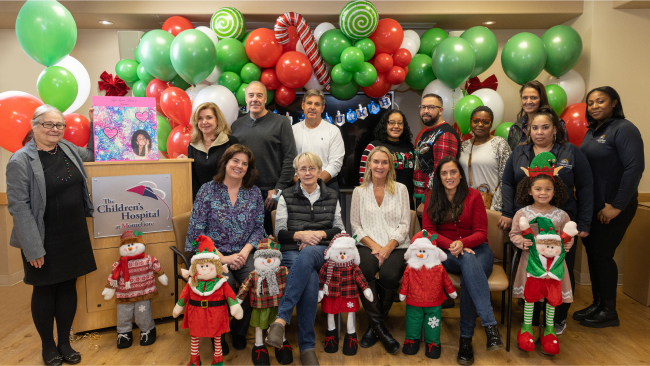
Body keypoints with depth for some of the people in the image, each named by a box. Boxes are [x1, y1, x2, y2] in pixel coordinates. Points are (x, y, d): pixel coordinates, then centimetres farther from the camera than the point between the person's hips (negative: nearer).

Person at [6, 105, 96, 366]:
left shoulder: (68, 148, 4)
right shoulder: (21, 161, -14)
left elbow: (90, 154, 26)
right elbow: (19, 207, -15)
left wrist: (94, 124, 13)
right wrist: (33, 248, -17)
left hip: (74, 236, 5)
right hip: (44, 241, -5)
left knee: (68, 286, 13)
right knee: (45, 290, 10)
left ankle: (64, 342, 30)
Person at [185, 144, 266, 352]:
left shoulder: (254, 193, 9)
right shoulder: (207, 190, 0)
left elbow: (259, 227, 7)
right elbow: (197, 230, -5)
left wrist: (244, 252, -12)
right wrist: (222, 258, -14)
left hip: (244, 253, 2)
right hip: (213, 254, -2)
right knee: (226, 281, -32)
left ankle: (239, 331, 0)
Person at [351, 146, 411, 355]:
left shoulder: (400, 189, 11)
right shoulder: (359, 191, 12)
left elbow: (404, 224, 4)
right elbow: (355, 225, 6)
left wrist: (389, 247, -12)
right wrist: (374, 246, -10)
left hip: (396, 247, 0)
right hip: (368, 245, 0)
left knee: (389, 275, -31)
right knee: (364, 272, -32)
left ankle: (374, 326, -6)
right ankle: (380, 328, -16)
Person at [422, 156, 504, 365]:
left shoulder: (473, 196, 2)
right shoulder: (432, 199, 8)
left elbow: (481, 233, -1)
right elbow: (428, 230, 1)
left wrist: (463, 243, -23)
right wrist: (451, 245, -18)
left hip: (476, 249, 0)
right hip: (446, 254, 0)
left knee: (469, 271, -37)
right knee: (468, 261, -37)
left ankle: (466, 338, -32)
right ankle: (490, 325, -42)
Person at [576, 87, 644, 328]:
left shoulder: (624, 129, -12)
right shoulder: (592, 131, 12)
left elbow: (634, 168, -19)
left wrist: (617, 206, -20)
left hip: (613, 207, -7)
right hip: (592, 206, 7)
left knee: (602, 254, -2)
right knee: (592, 252, 11)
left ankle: (609, 312, 14)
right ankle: (597, 304, 25)